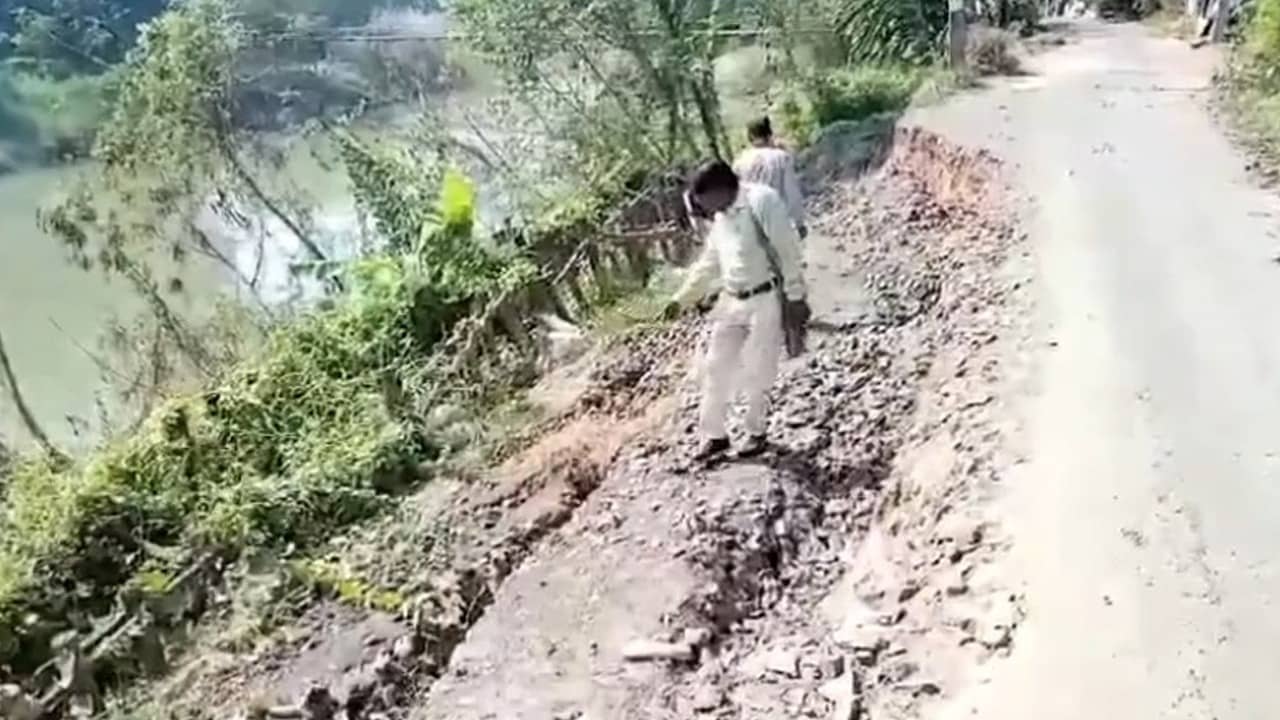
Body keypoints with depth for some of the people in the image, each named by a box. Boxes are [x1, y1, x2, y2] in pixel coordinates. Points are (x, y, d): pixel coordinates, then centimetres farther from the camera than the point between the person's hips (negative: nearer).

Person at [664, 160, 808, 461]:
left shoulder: (761, 200, -13)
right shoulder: (720, 219, 14)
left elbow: (788, 249, -15)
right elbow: (707, 265, 23)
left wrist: (796, 296, -16)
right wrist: (681, 299, 23)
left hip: (766, 301, -8)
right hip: (731, 303, 8)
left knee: (756, 374, 2)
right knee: (715, 369, 8)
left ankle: (757, 432, 22)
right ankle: (714, 435, 20)